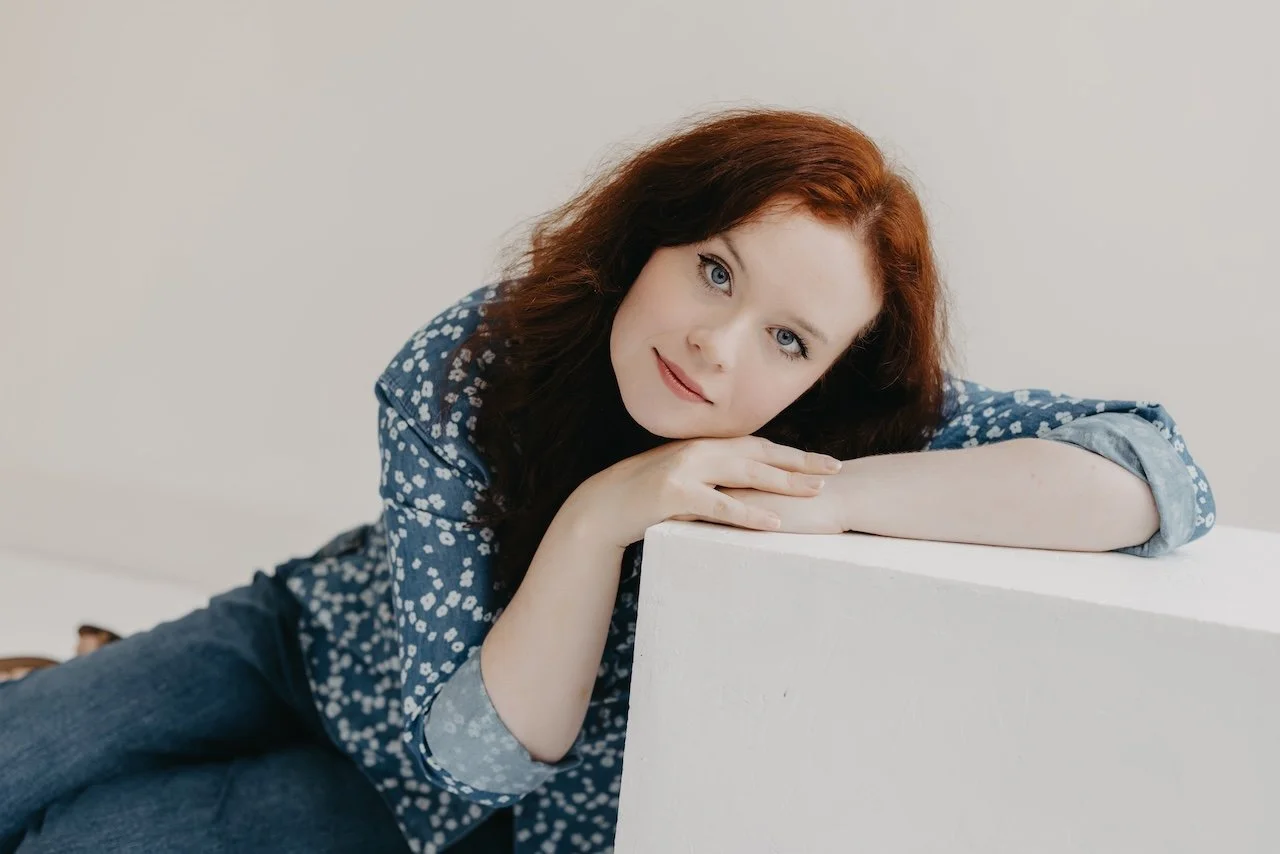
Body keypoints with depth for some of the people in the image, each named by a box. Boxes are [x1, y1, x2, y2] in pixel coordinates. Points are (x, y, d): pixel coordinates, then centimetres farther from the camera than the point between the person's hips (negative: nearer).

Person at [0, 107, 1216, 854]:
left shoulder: (848, 423, -28)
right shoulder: (462, 372, -27)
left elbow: (1160, 475, -38)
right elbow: (478, 748, -28)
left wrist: (831, 492, -46)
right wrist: (598, 515, -44)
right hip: (314, 638, 1)